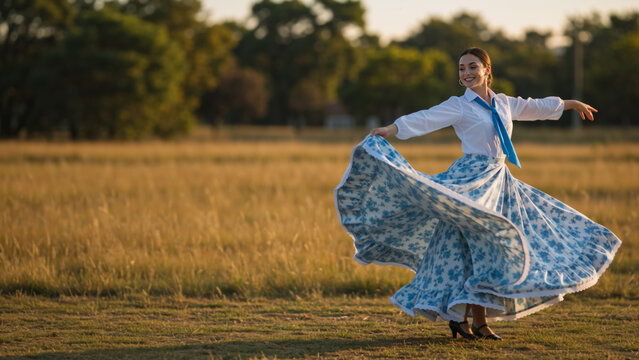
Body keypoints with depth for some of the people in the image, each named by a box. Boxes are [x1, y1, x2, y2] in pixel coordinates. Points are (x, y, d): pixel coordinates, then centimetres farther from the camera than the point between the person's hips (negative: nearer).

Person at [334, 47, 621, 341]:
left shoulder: (504, 104, 13)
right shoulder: (459, 106, -4)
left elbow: (537, 107, 29)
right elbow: (425, 119, -16)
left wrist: (572, 104, 42)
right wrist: (388, 130, -31)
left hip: (499, 182, 7)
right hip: (471, 181, -7)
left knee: (491, 248, 5)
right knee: (476, 244, -14)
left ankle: (480, 321, 9)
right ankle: (458, 315, -9)